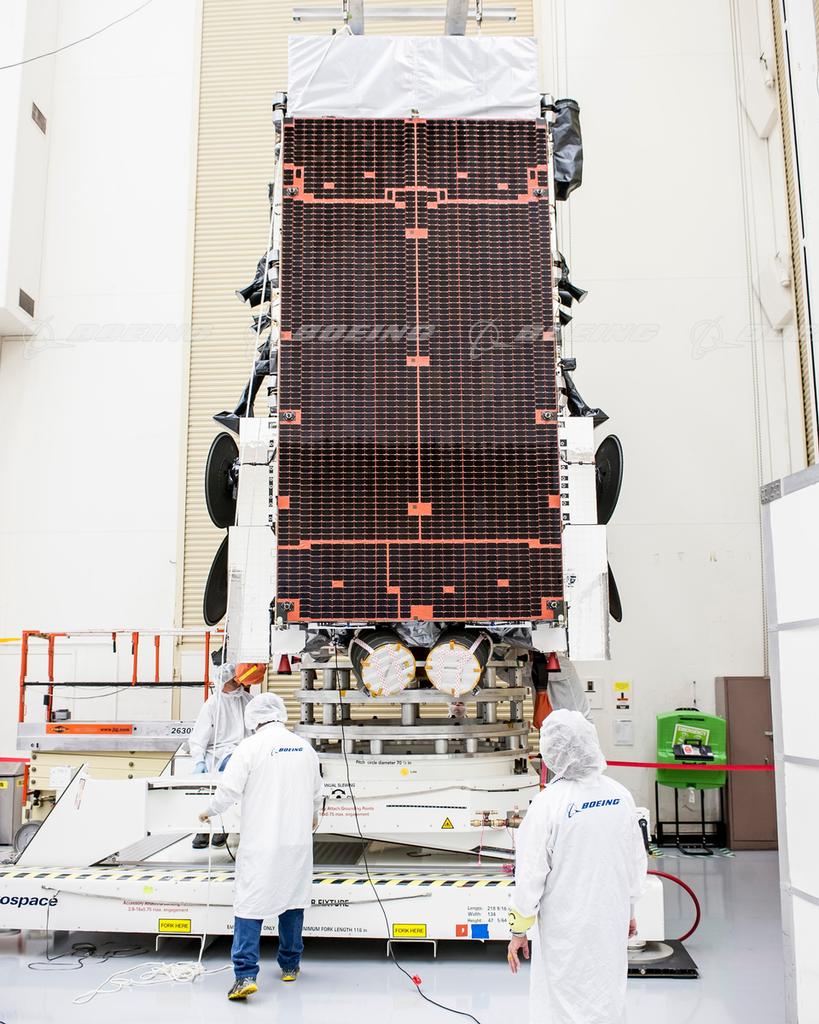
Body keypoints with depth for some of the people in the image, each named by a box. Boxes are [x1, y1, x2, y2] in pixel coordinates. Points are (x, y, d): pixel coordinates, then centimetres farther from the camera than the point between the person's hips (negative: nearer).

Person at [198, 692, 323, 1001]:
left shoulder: (251, 746, -11)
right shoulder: (305, 747, 5)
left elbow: (229, 790, -10)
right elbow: (316, 792, 16)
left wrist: (208, 812, 10)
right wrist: (311, 817, 37)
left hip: (261, 844, -5)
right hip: (298, 841, 5)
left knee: (249, 905, 0)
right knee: (293, 900, 16)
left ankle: (245, 975, -7)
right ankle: (290, 966, 28)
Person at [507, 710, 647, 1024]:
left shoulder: (548, 804, -20)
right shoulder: (621, 796, -5)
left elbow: (531, 874, -15)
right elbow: (637, 861, 5)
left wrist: (518, 930, -4)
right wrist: (629, 910, 20)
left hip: (566, 928, -4)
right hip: (612, 924, 4)